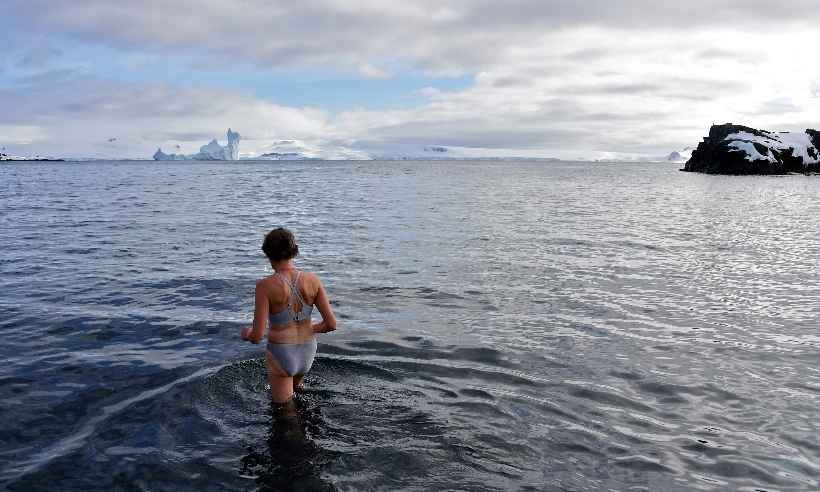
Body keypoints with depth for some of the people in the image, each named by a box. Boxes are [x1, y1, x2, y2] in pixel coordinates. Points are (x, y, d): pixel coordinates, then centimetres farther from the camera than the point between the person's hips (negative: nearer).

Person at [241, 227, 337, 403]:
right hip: (308, 352, 5)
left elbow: (257, 336, -20)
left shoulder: (265, 286, -21)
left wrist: (247, 333, 4)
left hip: (281, 355, -4)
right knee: (294, 389, 36)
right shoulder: (312, 280, -10)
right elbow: (331, 324, -9)